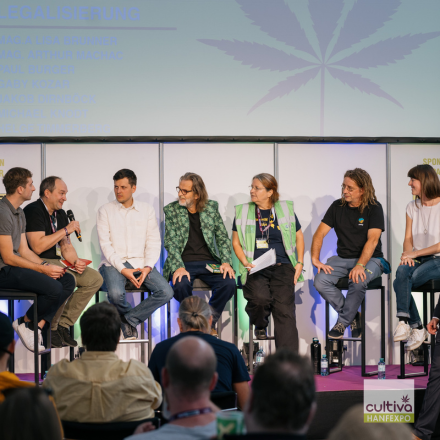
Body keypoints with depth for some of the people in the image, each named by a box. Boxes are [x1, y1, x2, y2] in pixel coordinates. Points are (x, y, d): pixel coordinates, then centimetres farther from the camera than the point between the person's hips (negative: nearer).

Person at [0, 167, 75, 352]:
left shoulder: (19, 212, 16)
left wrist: (45, 265, -2)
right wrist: (42, 270, -15)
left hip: (17, 266, 10)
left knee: (68, 281, -3)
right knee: (54, 287, -26)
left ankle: (38, 325, -8)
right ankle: (25, 322, -4)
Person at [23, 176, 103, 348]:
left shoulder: (60, 214, 15)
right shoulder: (33, 211, -13)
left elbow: (66, 246, 20)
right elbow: (38, 247, -24)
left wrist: (75, 261, -3)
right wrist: (66, 230, -17)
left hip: (56, 262, 9)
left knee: (95, 279, -3)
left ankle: (63, 325, -5)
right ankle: (49, 328, -18)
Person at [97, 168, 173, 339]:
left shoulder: (147, 210, 11)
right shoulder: (105, 211, 4)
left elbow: (154, 243, 7)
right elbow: (105, 245, -4)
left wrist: (148, 267, -11)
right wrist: (122, 269, -16)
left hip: (140, 263, 3)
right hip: (113, 263, -3)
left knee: (166, 292, -22)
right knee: (116, 294, -34)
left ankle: (128, 319, -10)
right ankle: (129, 324, -1)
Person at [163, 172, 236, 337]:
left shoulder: (211, 207, 10)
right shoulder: (171, 210, 5)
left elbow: (223, 238, 10)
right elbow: (170, 243, -3)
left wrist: (226, 262, -7)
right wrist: (178, 267, -19)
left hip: (209, 262, 2)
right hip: (183, 262, -2)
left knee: (229, 283, -27)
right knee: (180, 285, -35)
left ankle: (210, 322, -3)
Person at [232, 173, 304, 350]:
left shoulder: (286, 210, 11)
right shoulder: (243, 212, 11)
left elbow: (299, 237, 20)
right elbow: (236, 242, 14)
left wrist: (300, 263, 8)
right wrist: (245, 263, -3)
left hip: (282, 266, 0)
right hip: (255, 268, 0)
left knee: (284, 306, -21)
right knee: (260, 298, -31)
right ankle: (260, 325, 6)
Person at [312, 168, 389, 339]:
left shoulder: (374, 208, -6)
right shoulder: (337, 206, 6)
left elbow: (372, 240, -17)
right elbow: (319, 234, 3)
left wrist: (360, 265, -31)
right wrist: (315, 259, -14)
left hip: (369, 259, -4)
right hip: (342, 258, 4)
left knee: (358, 280, -37)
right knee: (320, 281, -23)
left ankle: (343, 321, -15)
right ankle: (353, 316, -6)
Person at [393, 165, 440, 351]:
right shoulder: (412, 207, 13)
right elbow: (408, 239, 11)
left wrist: (416, 253, -15)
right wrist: (407, 254, -11)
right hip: (417, 259, 5)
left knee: (400, 283, -30)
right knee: (402, 271, -29)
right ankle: (416, 328, -25)